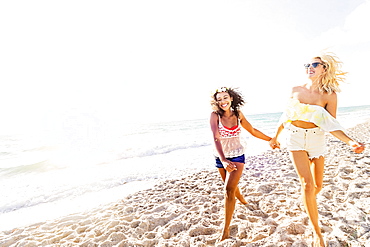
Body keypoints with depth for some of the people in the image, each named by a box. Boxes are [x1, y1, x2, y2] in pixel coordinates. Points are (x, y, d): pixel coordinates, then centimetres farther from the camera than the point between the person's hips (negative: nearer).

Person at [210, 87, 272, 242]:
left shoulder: (238, 114, -7)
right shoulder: (215, 115, -16)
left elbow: (253, 131, 8)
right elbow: (215, 138, -28)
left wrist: (271, 139, 15)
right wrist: (223, 160, -41)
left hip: (237, 156, -1)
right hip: (221, 157, 1)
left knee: (229, 189, -11)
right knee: (231, 186, 22)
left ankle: (226, 230, 3)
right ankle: (242, 200, 57)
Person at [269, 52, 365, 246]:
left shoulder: (329, 95, -7)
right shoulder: (296, 90, -1)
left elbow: (332, 126, -8)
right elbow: (286, 116, 8)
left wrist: (350, 142, -25)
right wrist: (275, 136, 14)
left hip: (316, 139, 1)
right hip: (295, 138, 0)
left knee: (318, 185, 14)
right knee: (307, 184, -9)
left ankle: (309, 202, 50)